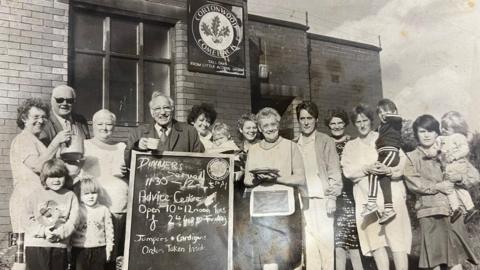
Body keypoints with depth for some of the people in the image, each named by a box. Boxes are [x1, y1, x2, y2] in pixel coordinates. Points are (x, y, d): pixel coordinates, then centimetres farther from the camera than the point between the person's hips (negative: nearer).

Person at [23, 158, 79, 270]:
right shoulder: (35, 195, 3)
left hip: (60, 245, 2)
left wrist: (59, 233, -17)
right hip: (35, 245, -1)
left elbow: (72, 221, -3)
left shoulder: (70, 196, 5)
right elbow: (28, 220, -1)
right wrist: (43, 231, -16)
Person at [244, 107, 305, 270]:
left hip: (285, 205, -2)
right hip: (261, 207, 3)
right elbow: (247, 180, 13)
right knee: (263, 251, 0)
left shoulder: (290, 146, 3)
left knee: (286, 251, -5)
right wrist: (258, 178, -8)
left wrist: (276, 178, -12)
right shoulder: (253, 149, 13)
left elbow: (301, 179, -1)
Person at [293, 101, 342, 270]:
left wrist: (332, 197, -8)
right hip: (302, 201, 3)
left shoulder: (326, 141, 3)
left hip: (322, 200, -2)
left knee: (325, 242, -2)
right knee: (308, 244, 1)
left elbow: (334, 171, 0)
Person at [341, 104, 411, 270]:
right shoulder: (350, 146, 16)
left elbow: (402, 161, 2)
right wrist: (366, 169, -16)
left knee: (397, 239, -7)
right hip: (367, 199, 2)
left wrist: (389, 170, -19)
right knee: (375, 241, 1)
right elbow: (348, 170, 2)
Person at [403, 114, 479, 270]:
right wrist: (437, 187, -14)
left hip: (452, 210, 1)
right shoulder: (411, 157, 9)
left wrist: (459, 177, -12)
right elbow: (412, 182, -6)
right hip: (429, 212, -1)